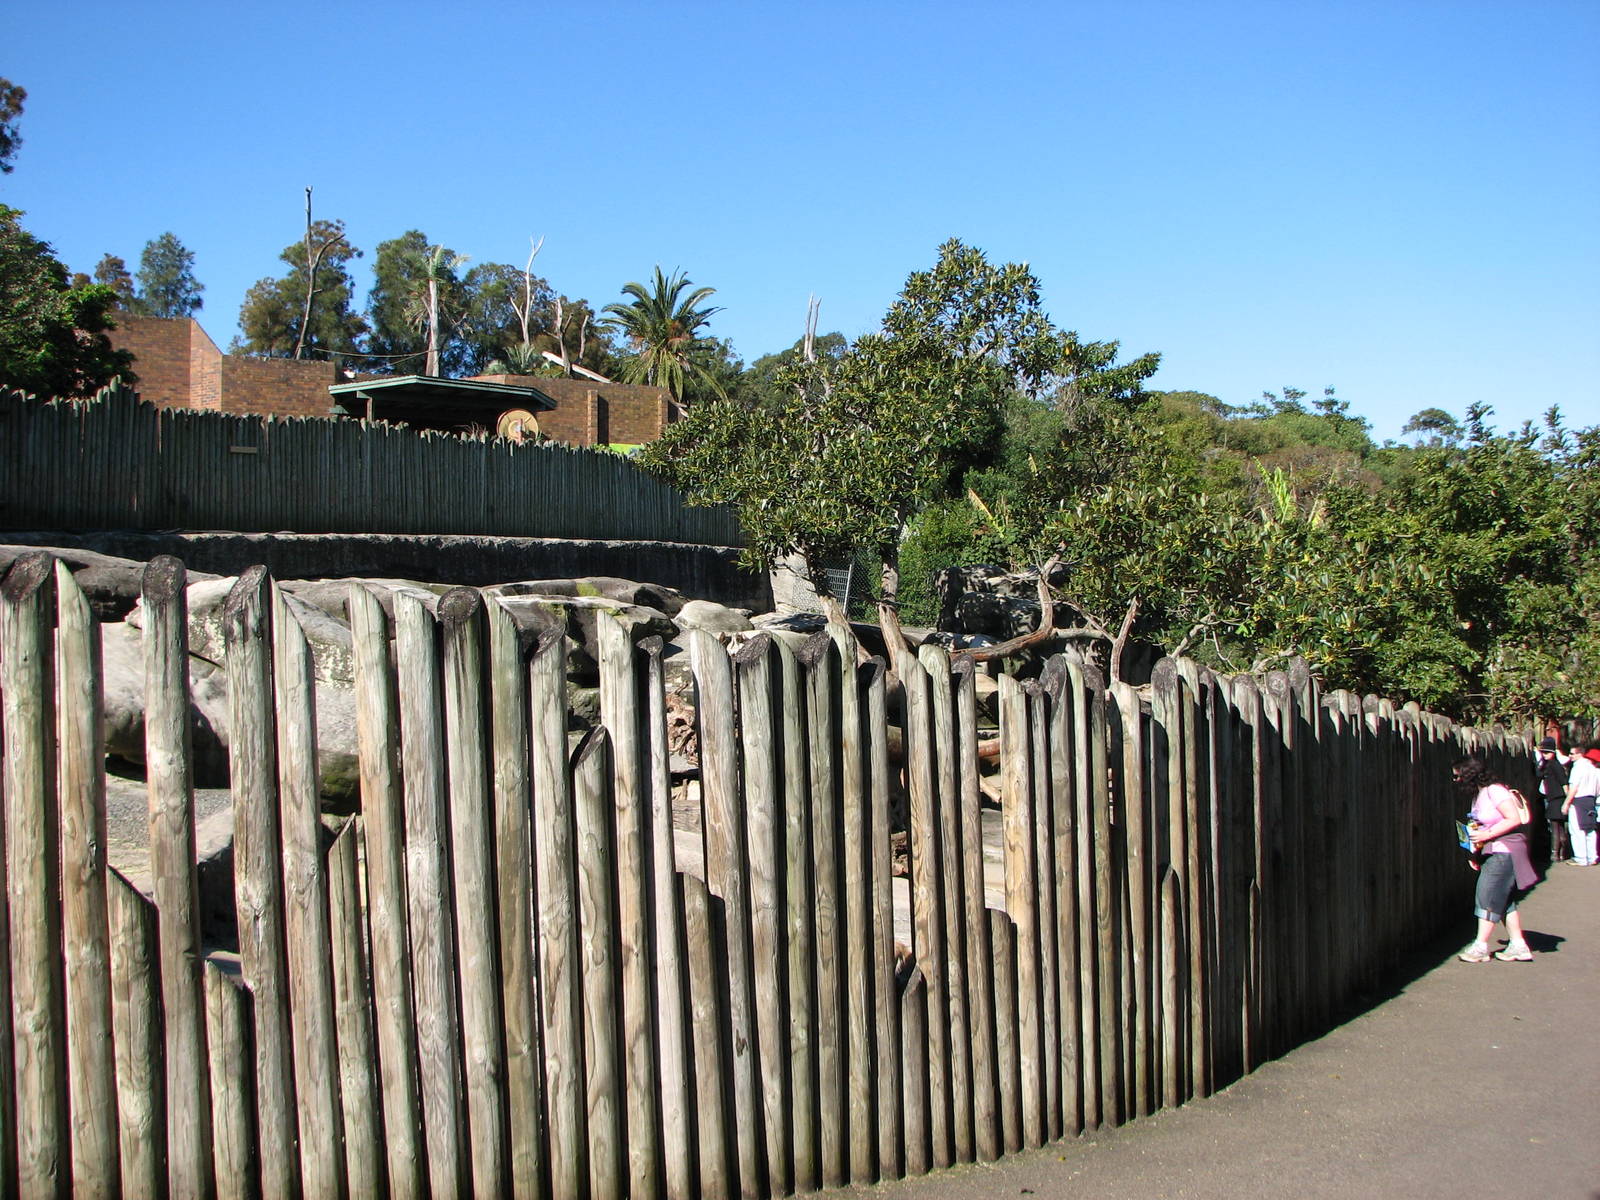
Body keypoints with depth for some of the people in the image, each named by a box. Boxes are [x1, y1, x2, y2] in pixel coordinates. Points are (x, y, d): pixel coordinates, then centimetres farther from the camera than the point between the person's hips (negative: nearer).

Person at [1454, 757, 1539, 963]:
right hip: (1492, 851, 10)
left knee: (1488, 896, -8)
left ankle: (1480, 947, -4)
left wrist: (1486, 835, -22)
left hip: (1505, 849, -10)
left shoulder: (1494, 791, -16)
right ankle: (1518, 945, 14)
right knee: (1504, 900, 10)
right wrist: (1476, 853, 9)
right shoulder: (1478, 795, 13)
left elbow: (1514, 820, -20)